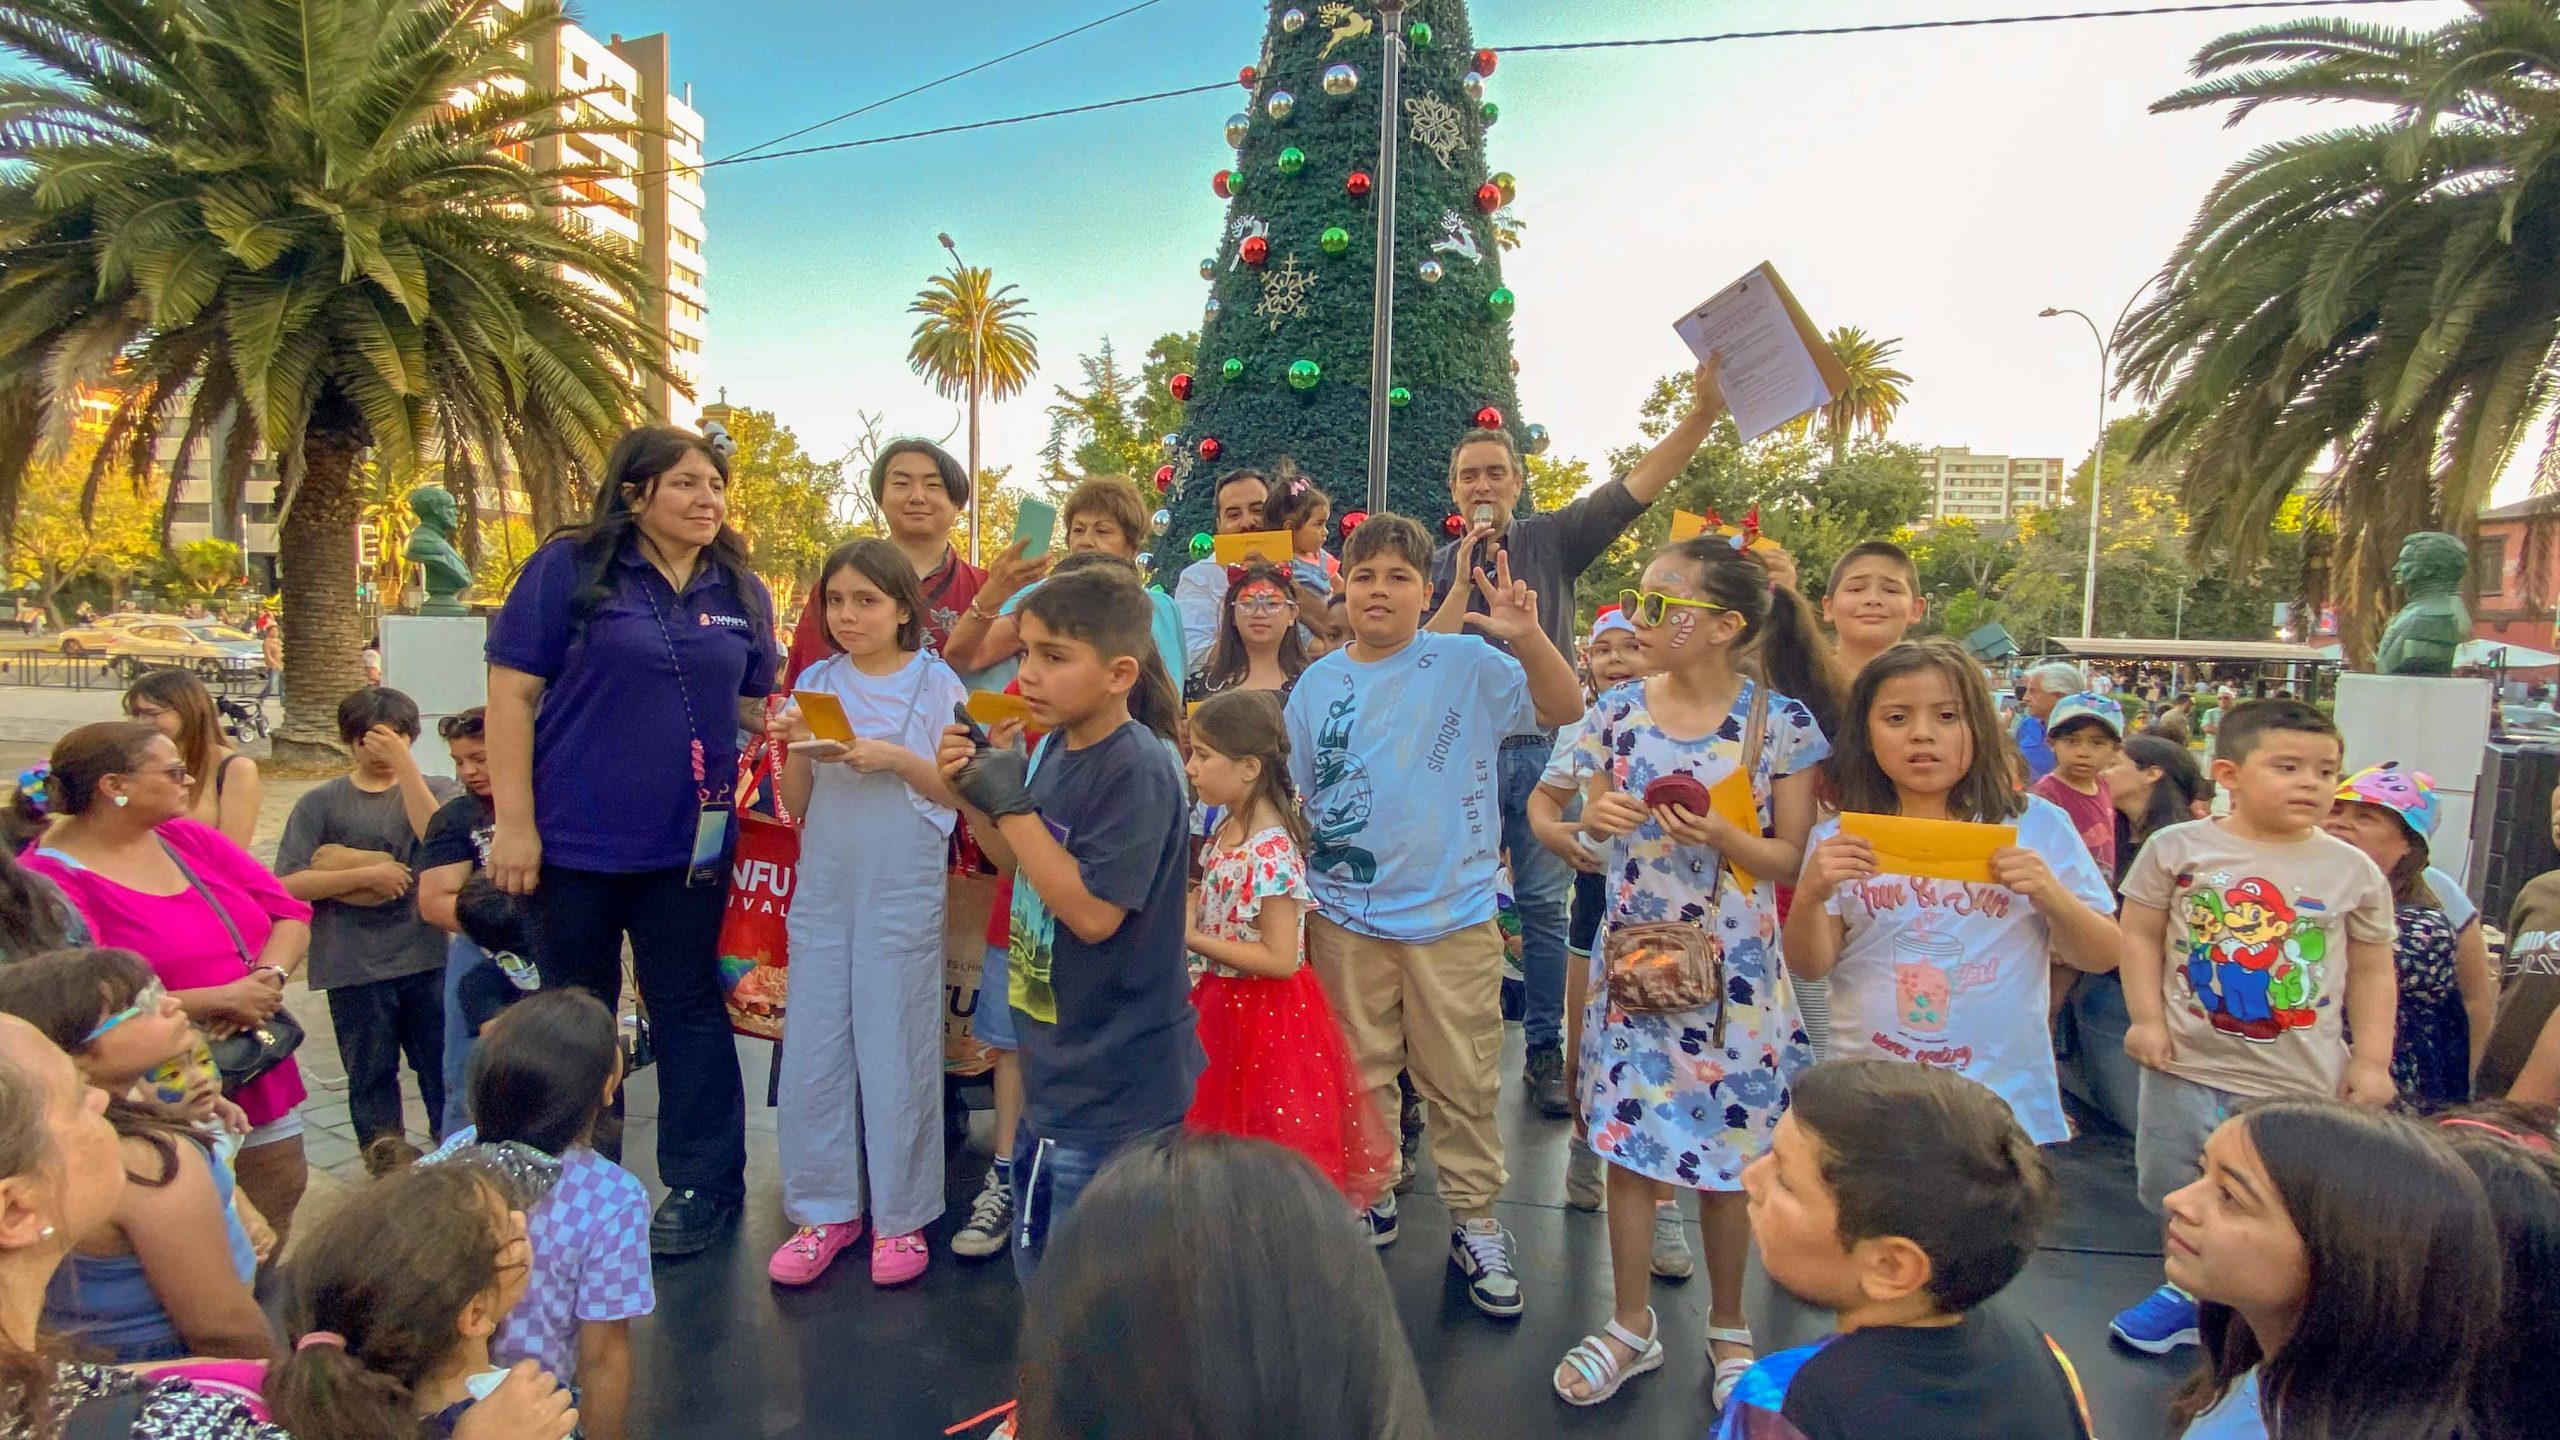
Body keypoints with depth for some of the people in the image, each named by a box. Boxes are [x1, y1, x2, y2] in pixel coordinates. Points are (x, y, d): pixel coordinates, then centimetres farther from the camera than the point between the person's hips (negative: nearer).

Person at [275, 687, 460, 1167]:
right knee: (371, 1068, 10)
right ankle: (384, 1144, 26)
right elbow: (288, 884, -3)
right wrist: (366, 875, -12)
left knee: (442, 1057, 8)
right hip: (354, 964, 0)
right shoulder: (321, 803, 4)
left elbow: (437, 836, -17)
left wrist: (405, 764, -18)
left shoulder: (436, 789, 6)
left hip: (426, 955, 0)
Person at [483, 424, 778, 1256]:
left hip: (690, 842, 2)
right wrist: (514, 822, -12)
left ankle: (703, 1184, 24)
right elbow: (512, 692, -8)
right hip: (575, 839, -2)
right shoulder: (569, 567, -6)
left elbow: (754, 705, 13)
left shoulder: (739, 591, 5)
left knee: (689, 1011, 11)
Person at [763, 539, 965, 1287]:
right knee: (811, 1049, 7)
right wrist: (797, 749, -11)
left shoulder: (936, 684, -2)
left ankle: (900, 1216, 16)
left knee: (896, 1049, 2)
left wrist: (895, 758, -17)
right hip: (822, 885, 4)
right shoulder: (815, 684, 7)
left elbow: (958, 789, -3)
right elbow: (794, 803, 8)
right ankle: (823, 1210, 22)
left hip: (903, 889, -4)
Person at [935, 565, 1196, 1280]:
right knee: (1039, 1265, 24)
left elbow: (1093, 912, -25)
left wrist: (1012, 804, -21)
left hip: (1114, 1082, -8)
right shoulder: (1054, 745, 2)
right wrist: (976, 792, -3)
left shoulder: (1139, 770, -22)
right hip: (1055, 1068, 8)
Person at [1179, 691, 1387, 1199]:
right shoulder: (1228, 829, 2)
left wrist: (1193, 940, -21)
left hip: (1265, 1014, -9)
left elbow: (1280, 959, -25)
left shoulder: (1269, 852, -25)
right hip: (1225, 1002, 9)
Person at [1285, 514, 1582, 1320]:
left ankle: (1475, 1224, 25)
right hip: (1345, 916, 3)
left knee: (1464, 1084, 8)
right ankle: (1367, 1200, 35)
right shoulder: (1317, 684, 3)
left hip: (1453, 915, -2)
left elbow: (1566, 710, -17)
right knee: (1358, 1075, 16)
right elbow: (1293, 796, 9)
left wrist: (1527, 636, -33)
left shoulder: (1468, 666, -6)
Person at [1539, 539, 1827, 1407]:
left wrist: (1723, 838, -23)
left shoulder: (1780, 723, -9)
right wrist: (1598, 819, -14)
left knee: (1726, 1152, 10)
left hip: (1733, 968, -2)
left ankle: (1728, 1327, 33)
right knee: (1627, 1139, 8)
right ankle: (1632, 1325, 28)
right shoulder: (1616, 713, -1)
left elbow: (1791, 859, -4)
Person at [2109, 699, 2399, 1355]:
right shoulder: (2178, 848, -6)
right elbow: (2139, 934, -1)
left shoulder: (2354, 870, 1)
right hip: (2188, 1065, 0)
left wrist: (2371, 1058, 2)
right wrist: (2146, 1019, -7)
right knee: (2180, 1199, 14)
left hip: (2304, 1078, 0)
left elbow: (2373, 969, 7)